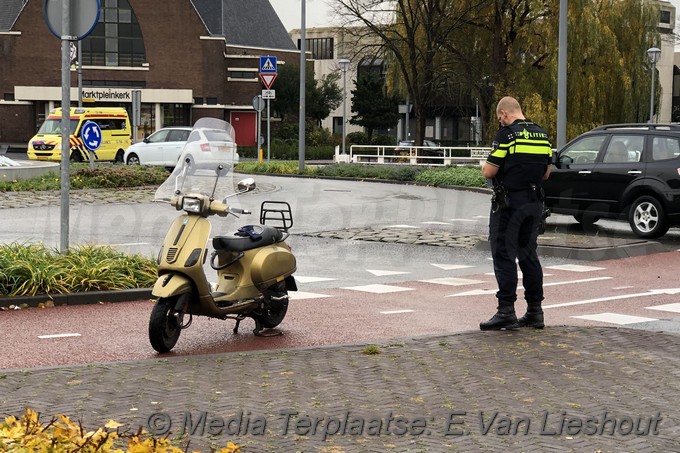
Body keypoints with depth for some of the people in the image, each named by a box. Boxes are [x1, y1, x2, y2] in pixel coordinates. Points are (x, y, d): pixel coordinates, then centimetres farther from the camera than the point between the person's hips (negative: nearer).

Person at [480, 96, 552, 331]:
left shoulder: (507, 134, -13)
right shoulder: (542, 135, 10)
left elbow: (489, 172, -13)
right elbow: (546, 173, 15)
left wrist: (484, 165, 8)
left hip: (509, 203, -7)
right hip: (534, 203, 7)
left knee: (504, 256, -3)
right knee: (529, 255, 14)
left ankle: (506, 312, -5)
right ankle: (535, 311, 15)